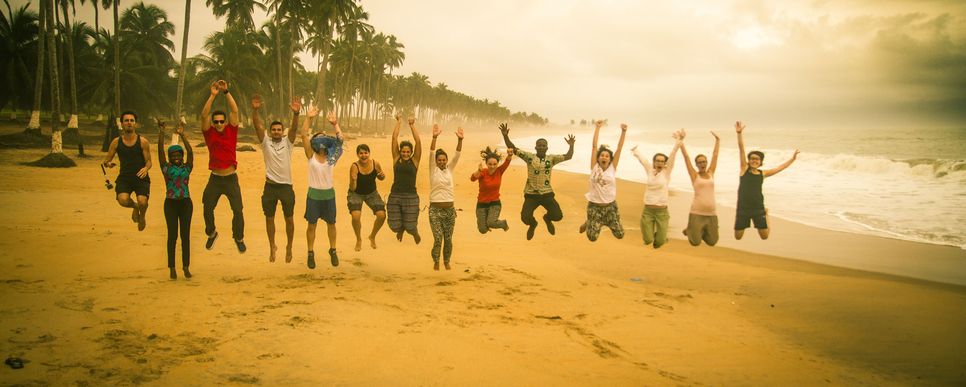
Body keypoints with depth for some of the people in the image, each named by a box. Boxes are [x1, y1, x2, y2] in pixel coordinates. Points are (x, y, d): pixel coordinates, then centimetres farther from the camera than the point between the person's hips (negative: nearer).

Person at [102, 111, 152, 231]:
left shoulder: (143, 142, -1)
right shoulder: (116, 142, 4)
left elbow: (149, 161, 4)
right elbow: (106, 160, 10)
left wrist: (146, 168, -19)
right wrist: (107, 164, -14)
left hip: (140, 177, -1)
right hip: (124, 177, 2)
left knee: (142, 202, -23)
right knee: (123, 200, -25)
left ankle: (142, 217, 17)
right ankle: (135, 207, 15)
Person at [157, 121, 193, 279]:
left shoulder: (187, 167, 6)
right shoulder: (166, 167, 6)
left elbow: (190, 152, -6)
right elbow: (160, 151, -4)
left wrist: (182, 135, -12)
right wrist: (161, 134, -14)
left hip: (186, 202, 1)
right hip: (170, 203, -1)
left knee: (185, 235, 3)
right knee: (172, 235, 0)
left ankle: (186, 267, 8)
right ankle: (172, 268, 5)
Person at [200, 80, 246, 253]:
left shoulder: (231, 132, -1)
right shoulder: (209, 133, 0)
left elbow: (235, 111, -10)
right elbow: (204, 115, -14)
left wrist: (226, 92, -17)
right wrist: (213, 95, -21)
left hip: (231, 178, -1)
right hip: (215, 179, 1)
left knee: (238, 210, -2)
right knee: (207, 209, 6)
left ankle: (239, 238, 19)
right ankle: (211, 234, 32)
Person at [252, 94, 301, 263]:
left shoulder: (288, 142, 1)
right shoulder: (265, 142, 2)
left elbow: (294, 127, -16)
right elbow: (257, 125, -12)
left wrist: (296, 113, -34)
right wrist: (255, 110, -29)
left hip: (286, 186, -1)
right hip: (270, 186, 1)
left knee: (289, 219, 5)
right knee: (269, 218, 10)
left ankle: (289, 247, 23)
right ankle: (272, 246, 28)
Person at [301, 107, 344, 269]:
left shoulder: (331, 157, 0)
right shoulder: (311, 156, -4)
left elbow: (340, 140, -6)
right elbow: (304, 135, -13)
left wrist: (335, 124, -11)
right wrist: (309, 118, -19)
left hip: (329, 194, 2)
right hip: (314, 194, -2)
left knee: (331, 223, 12)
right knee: (312, 224, 6)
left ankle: (332, 251, 27)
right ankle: (311, 253, 17)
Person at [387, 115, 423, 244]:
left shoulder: (415, 161, 4)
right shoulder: (396, 159, 8)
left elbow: (418, 141, -4)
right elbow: (394, 138, 5)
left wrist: (412, 125, -2)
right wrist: (398, 122, 5)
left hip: (411, 197, -2)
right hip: (395, 196, 2)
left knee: (410, 227, -3)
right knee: (394, 226, -1)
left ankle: (415, 232, 35)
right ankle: (401, 229, 37)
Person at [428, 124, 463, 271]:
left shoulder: (450, 169, 8)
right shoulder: (433, 170, 1)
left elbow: (457, 155, -4)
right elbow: (431, 153, -13)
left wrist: (460, 140, -19)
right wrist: (434, 138, -27)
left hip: (449, 209, 3)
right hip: (435, 209, -3)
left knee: (448, 239, 7)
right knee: (438, 238, -8)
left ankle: (446, 261, 26)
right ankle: (436, 261, 13)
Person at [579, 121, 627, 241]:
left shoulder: (612, 168, -1)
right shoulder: (594, 167, -4)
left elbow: (619, 148, -7)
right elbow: (594, 145, -7)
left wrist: (623, 132, -15)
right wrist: (597, 128, -9)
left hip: (610, 206, 2)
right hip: (594, 206, -1)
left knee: (620, 235, 2)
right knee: (592, 237, -3)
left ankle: (608, 223, 34)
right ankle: (589, 223, 32)